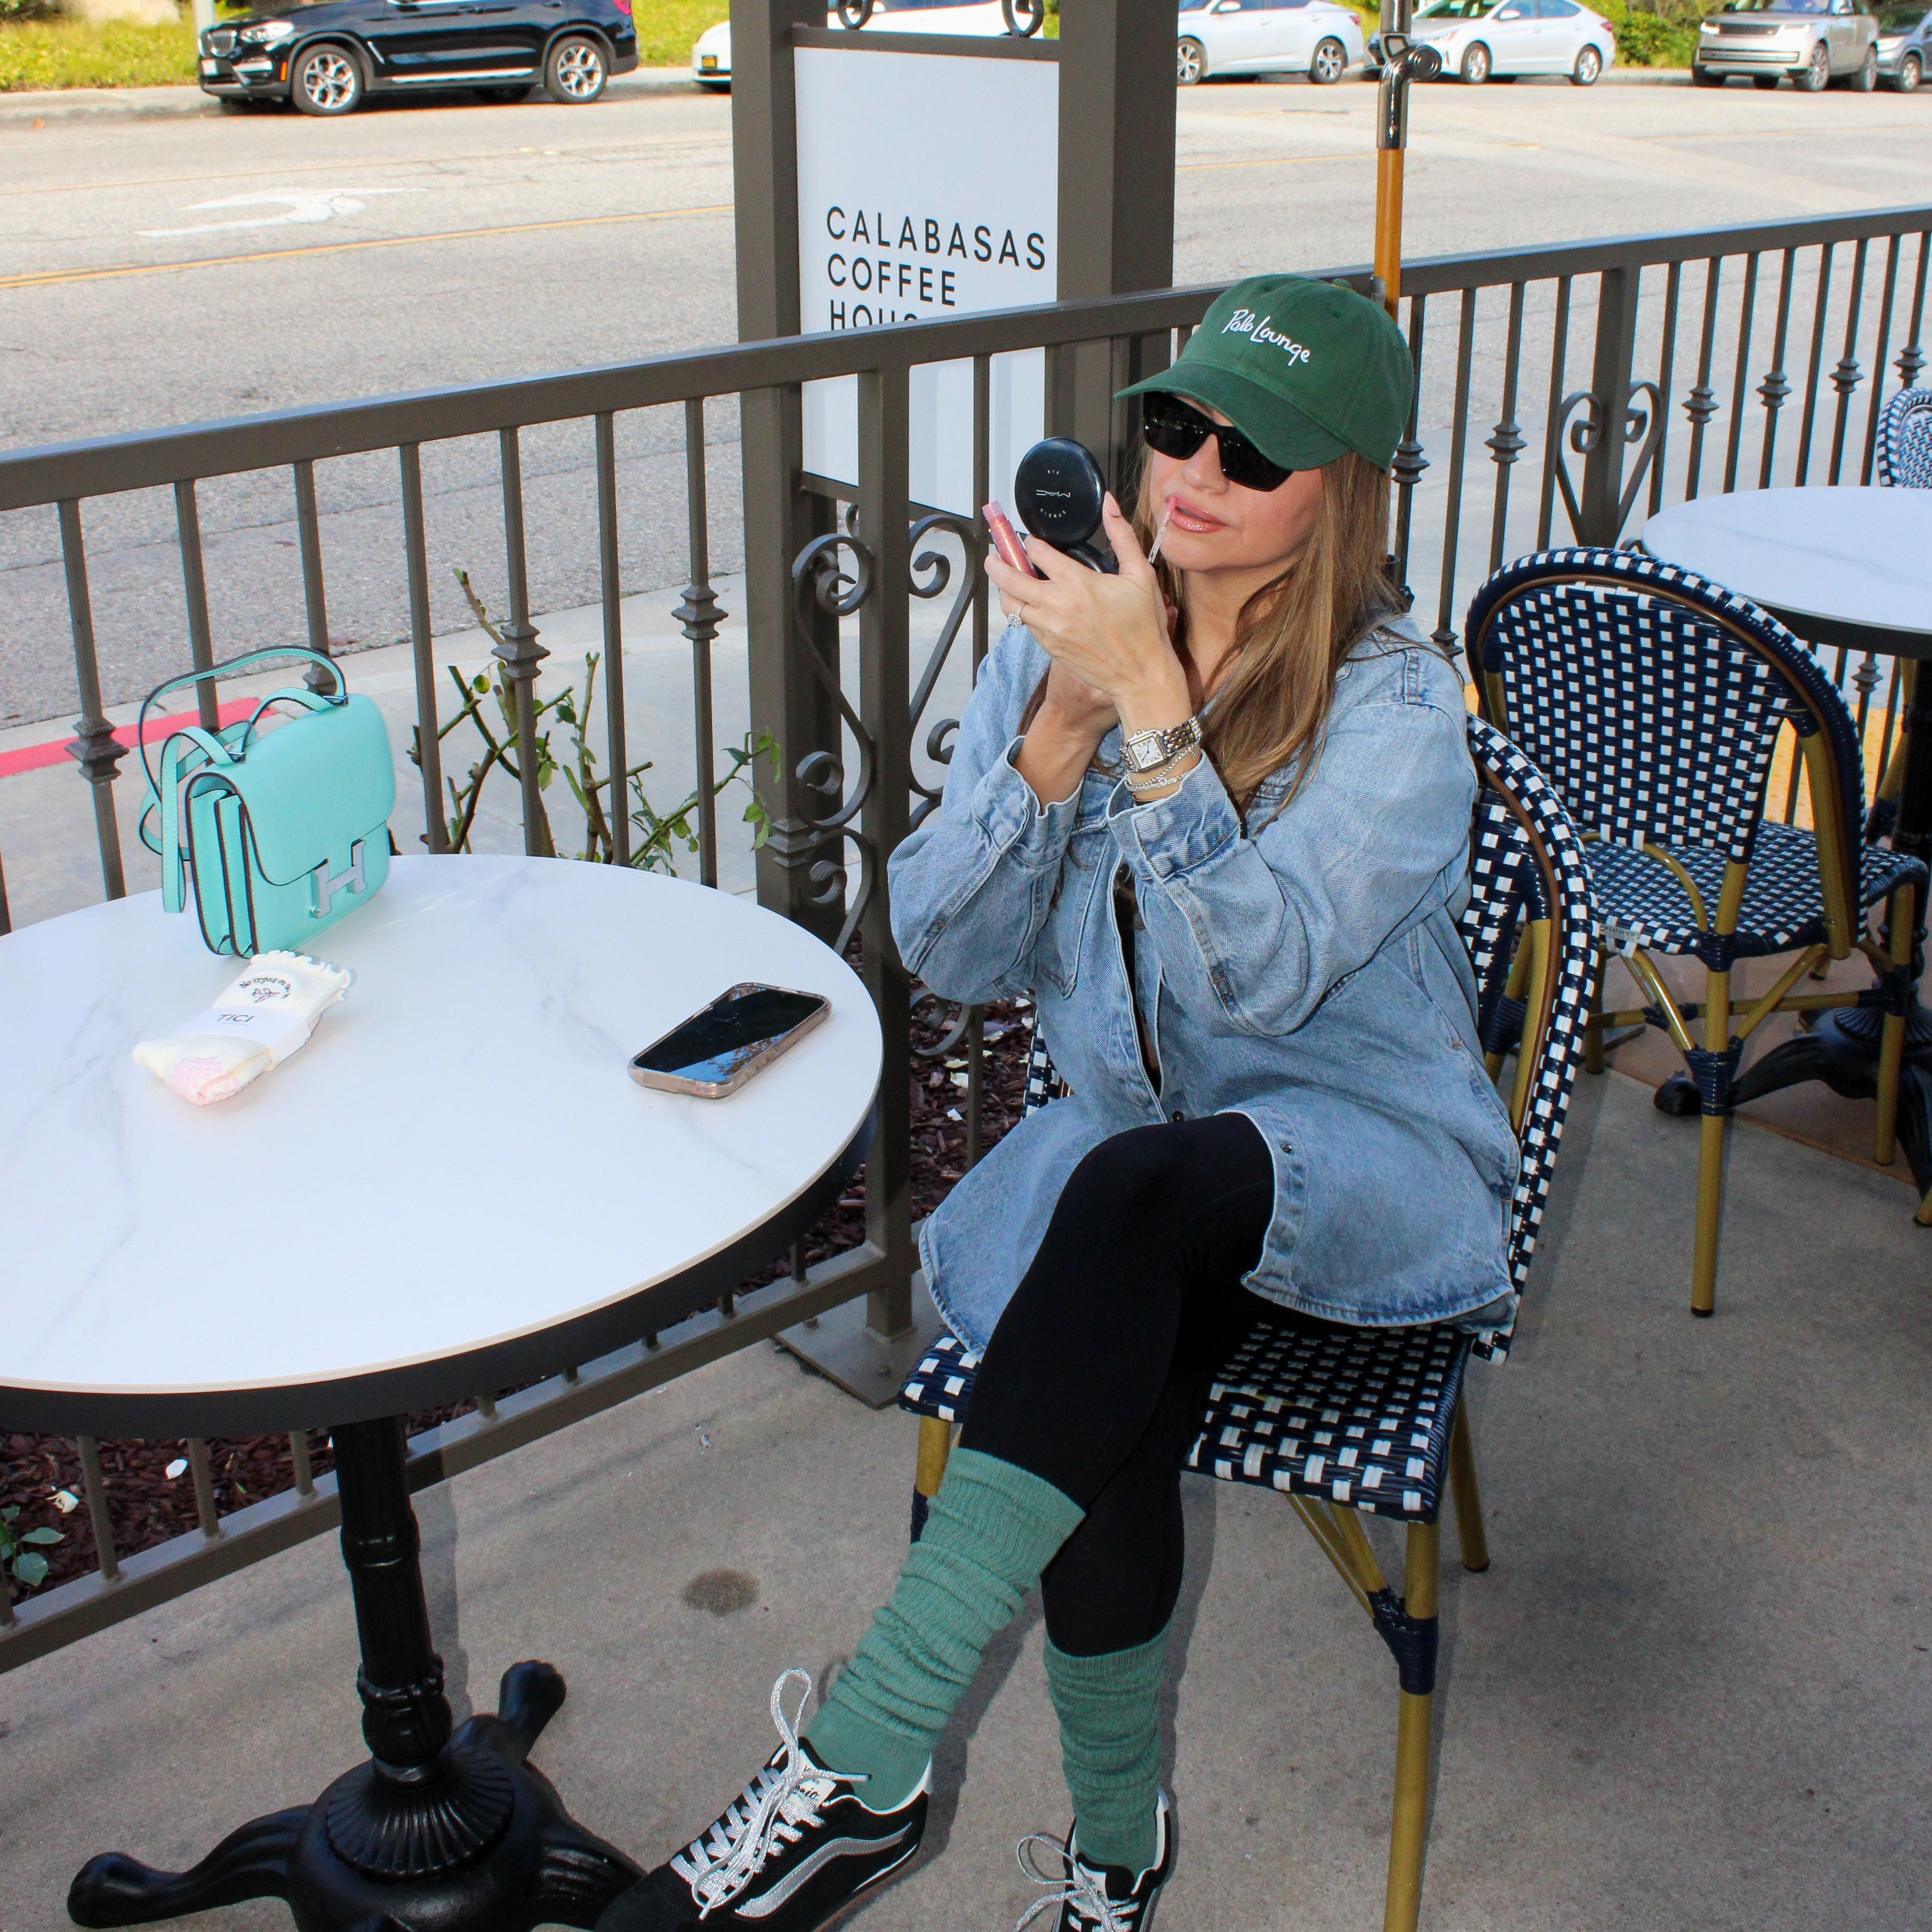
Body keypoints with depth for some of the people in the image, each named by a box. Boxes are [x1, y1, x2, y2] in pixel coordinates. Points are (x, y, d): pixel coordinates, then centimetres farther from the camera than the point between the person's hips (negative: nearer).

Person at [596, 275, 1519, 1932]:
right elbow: (948, 953, -1)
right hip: (1133, 1144, 4)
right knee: (1105, 1431, -28)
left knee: (1133, 1188, -37)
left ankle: (865, 1761, -36)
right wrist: (1059, 727, -15)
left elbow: (1262, 972, -26)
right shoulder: (1061, 639, 3)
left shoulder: (1394, 707, -11)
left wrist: (1152, 700, -30)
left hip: (1364, 1168, -3)